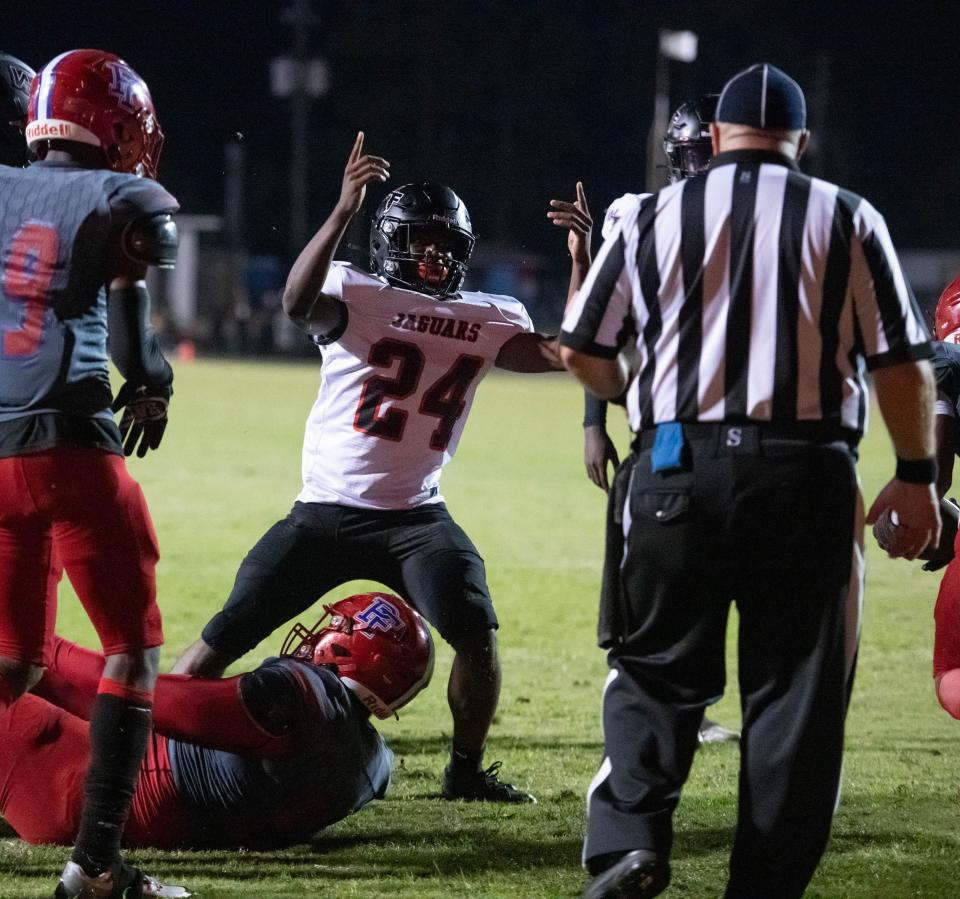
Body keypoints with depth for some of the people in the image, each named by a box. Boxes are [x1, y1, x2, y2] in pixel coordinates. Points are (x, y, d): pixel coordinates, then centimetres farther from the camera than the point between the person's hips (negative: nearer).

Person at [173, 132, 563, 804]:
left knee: (477, 636, -15)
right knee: (224, 639, -2)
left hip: (415, 516, 2)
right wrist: (344, 212, -40)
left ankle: (467, 771, 6)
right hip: (326, 512, -2)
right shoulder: (357, 295, -7)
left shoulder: (487, 321, 5)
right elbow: (299, 305, -29)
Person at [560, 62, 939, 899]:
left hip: (680, 462, 1)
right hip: (807, 471, -1)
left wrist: (633, 395, 32)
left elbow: (583, 351, 12)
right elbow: (902, 361, 2)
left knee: (658, 667, 11)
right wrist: (917, 475, 11)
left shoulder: (654, 218, 7)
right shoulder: (846, 221, 4)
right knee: (795, 683, 7)